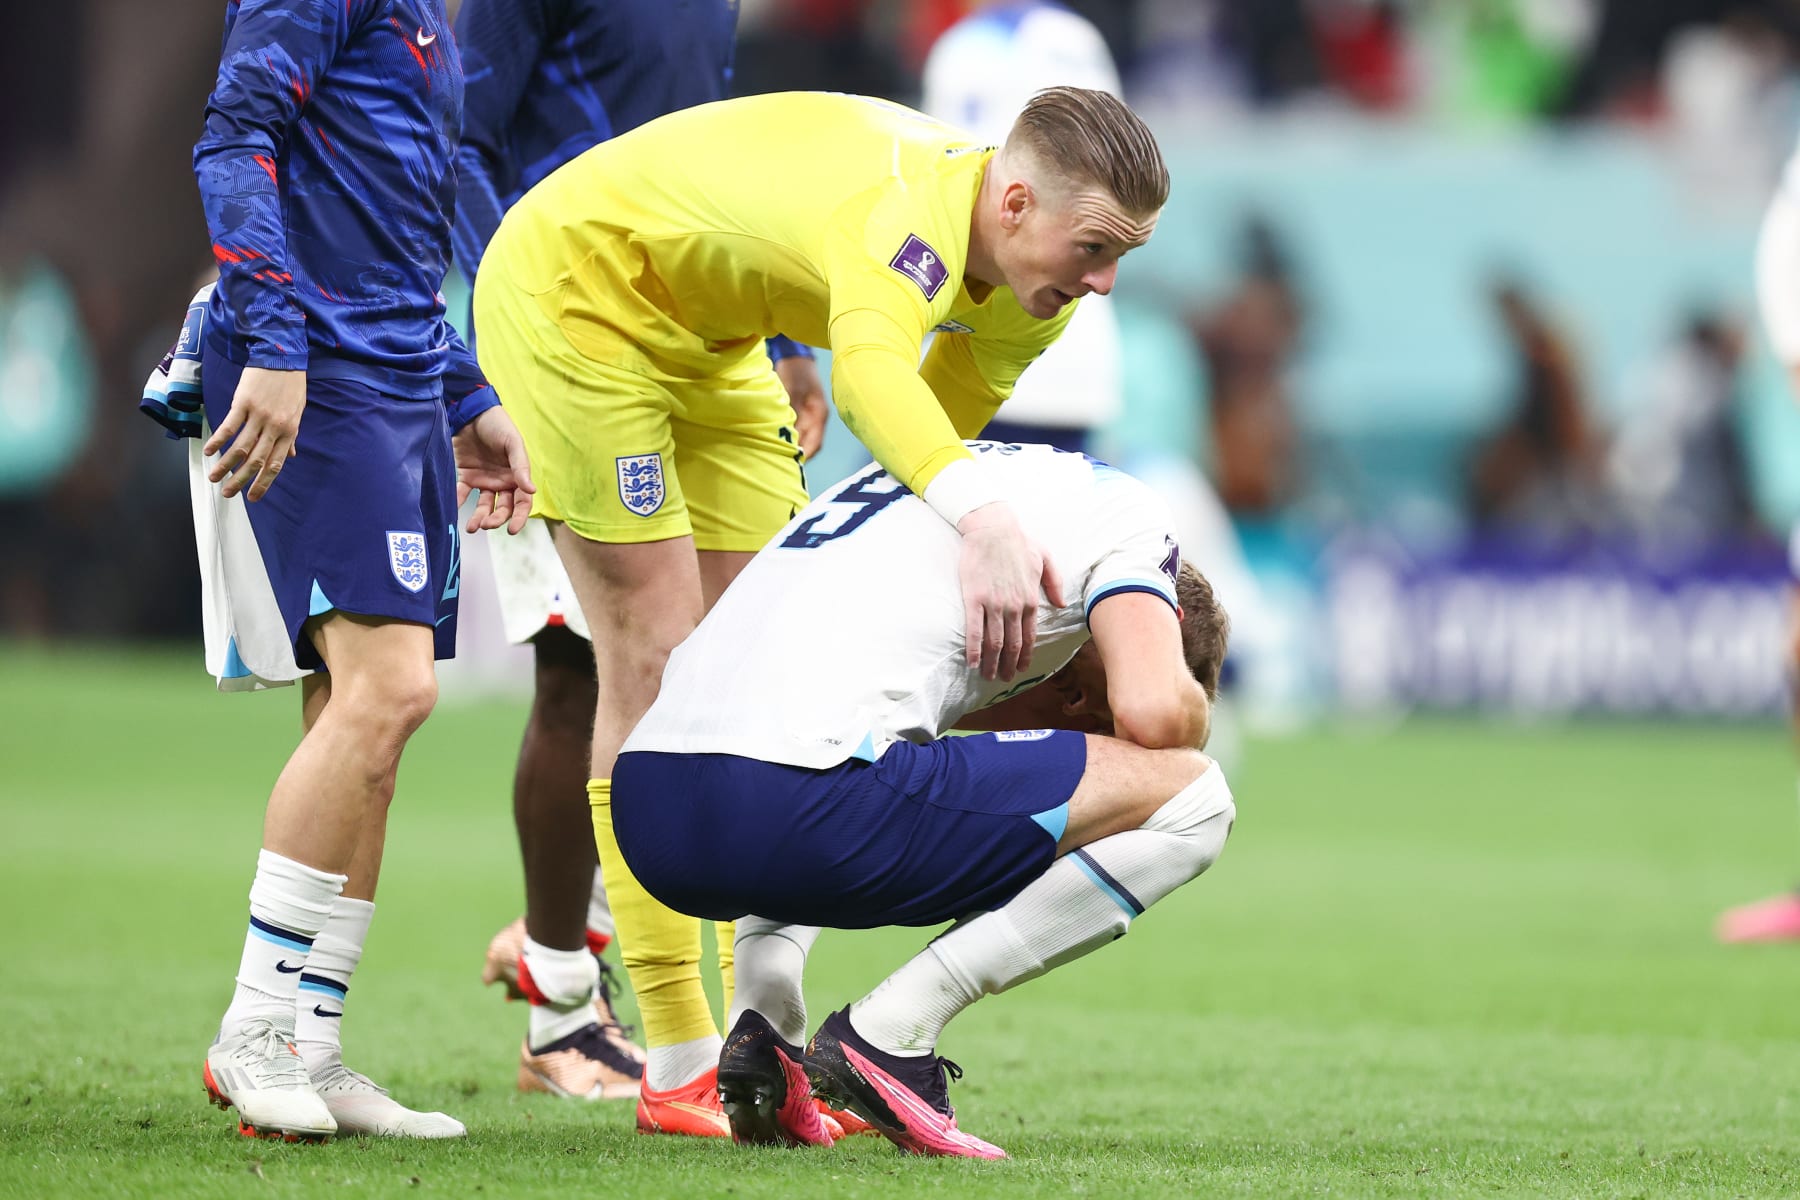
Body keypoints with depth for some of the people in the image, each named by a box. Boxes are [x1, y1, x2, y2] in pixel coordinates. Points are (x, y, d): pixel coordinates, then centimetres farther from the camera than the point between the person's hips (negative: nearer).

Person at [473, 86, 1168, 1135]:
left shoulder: (1024, 297, -10)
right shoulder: (910, 208, -38)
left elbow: (939, 420, 8)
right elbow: (871, 366, -60)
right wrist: (985, 518, -74)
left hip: (704, 339, 9)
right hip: (572, 290, -9)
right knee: (658, 659, -12)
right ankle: (679, 1067, -11)